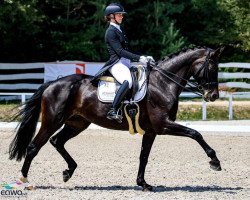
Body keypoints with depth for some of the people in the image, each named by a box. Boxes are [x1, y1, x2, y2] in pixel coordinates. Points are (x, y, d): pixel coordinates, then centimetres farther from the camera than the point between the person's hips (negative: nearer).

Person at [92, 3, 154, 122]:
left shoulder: (119, 30, 23)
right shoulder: (111, 31, -6)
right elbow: (120, 51, -16)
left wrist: (144, 58, 14)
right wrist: (139, 58, -21)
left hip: (125, 63, 11)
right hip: (117, 64, -11)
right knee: (128, 81, -37)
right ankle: (113, 111, -41)